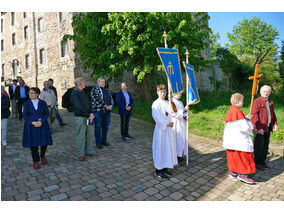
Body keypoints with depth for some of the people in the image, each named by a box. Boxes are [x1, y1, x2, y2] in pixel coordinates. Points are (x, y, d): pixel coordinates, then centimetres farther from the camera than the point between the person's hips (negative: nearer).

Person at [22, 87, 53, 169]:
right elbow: (24, 115, 0)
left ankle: (43, 156, 30)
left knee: (44, 142, 1)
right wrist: (33, 122, -15)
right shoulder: (27, 104, 6)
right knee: (33, 144, 1)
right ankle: (36, 161, 16)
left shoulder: (43, 103, 5)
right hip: (31, 126, 0)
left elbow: (47, 114, 0)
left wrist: (41, 121, -17)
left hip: (42, 126, 0)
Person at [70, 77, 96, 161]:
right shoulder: (74, 94, -9)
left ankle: (89, 151, 24)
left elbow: (89, 103, 8)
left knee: (89, 135, 12)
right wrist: (89, 115, -15)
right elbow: (79, 107, -18)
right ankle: (81, 154, 11)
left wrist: (91, 113, -9)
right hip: (80, 117, -7)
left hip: (88, 117, 7)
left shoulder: (84, 93, 14)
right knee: (81, 136, 0)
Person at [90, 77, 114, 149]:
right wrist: (106, 106, -20)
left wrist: (111, 105, -9)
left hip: (107, 111, 6)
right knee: (98, 127, 0)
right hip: (98, 111, -6)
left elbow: (111, 98, 11)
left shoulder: (107, 90, 16)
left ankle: (104, 141, 23)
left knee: (105, 126, 10)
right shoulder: (94, 90, -4)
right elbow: (97, 100, -17)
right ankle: (98, 143, 9)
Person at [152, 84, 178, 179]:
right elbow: (157, 118, -16)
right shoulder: (156, 104, -11)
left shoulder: (167, 103, 11)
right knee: (160, 149, 0)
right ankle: (158, 171, 13)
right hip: (160, 129, -7)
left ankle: (164, 168, 28)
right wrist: (167, 123, -15)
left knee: (168, 148, 13)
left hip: (168, 129, 7)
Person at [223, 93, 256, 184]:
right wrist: (249, 123, -1)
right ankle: (242, 174, 9)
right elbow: (244, 127, -21)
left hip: (231, 137, 9)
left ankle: (233, 172, 26)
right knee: (243, 155, 2)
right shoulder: (238, 111, -20)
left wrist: (245, 118, 13)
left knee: (233, 156, 16)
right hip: (238, 138, -9)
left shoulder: (231, 110, 9)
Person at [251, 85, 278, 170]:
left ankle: (263, 162, 27)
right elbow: (254, 115, -17)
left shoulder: (270, 102, 16)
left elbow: (273, 114, 24)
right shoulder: (257, 101, -10)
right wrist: (259, 128, -22)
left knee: (265, 146, 15)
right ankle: (257, 163, 11)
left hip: (267, 128, 8)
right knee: (259, 146, -1)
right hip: (259, 129, -8)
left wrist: (275, 124, 9)